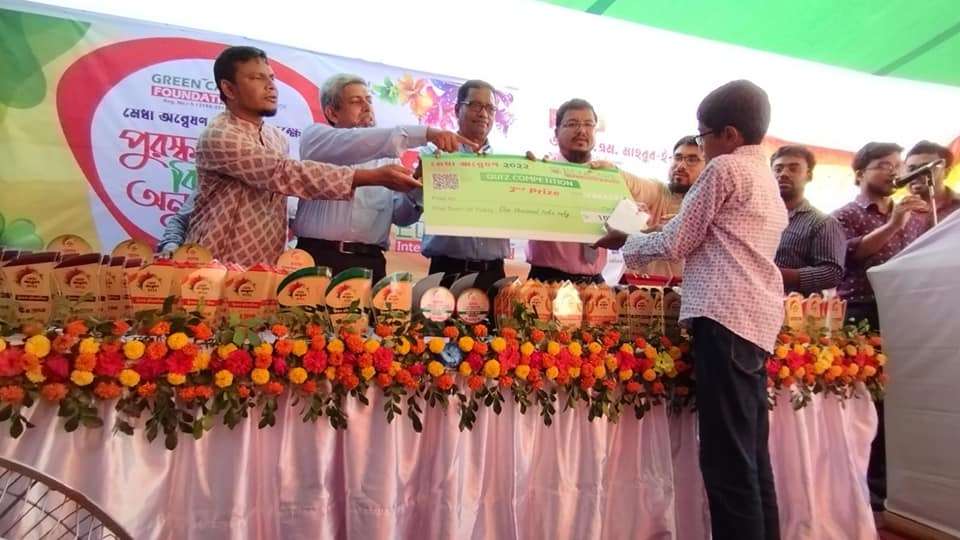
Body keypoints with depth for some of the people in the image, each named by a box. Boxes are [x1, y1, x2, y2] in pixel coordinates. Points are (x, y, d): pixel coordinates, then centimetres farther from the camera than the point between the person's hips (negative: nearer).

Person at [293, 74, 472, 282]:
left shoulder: (389, 157, 17)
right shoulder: (315, 136, 5)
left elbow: (400, 216, 11)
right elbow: (355, 144, -17)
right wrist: (425, 134, -24)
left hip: (370, 263, 3)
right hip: (319, 258, -3)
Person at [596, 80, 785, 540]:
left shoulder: (723, 168, -3)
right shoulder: (767, 180, 23)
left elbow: (675, 243, -3)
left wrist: (624, 243, 13)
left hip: (726, 317, -9)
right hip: (758, 320, 10)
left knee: (727, 458, -7)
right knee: (750, 456, 12)